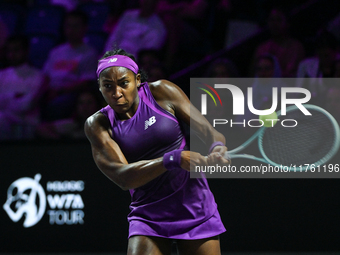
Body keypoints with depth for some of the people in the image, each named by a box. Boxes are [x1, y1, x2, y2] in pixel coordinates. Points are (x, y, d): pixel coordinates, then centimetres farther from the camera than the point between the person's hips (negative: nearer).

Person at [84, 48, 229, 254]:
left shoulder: (161, 92, -4)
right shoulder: (98, 124, -5)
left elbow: (207, 130, -2)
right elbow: (122, 177, -19)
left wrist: (217, 148, -27)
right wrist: (173, 159, -33)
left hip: (194, 209, 0)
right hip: (148, 217, 0)